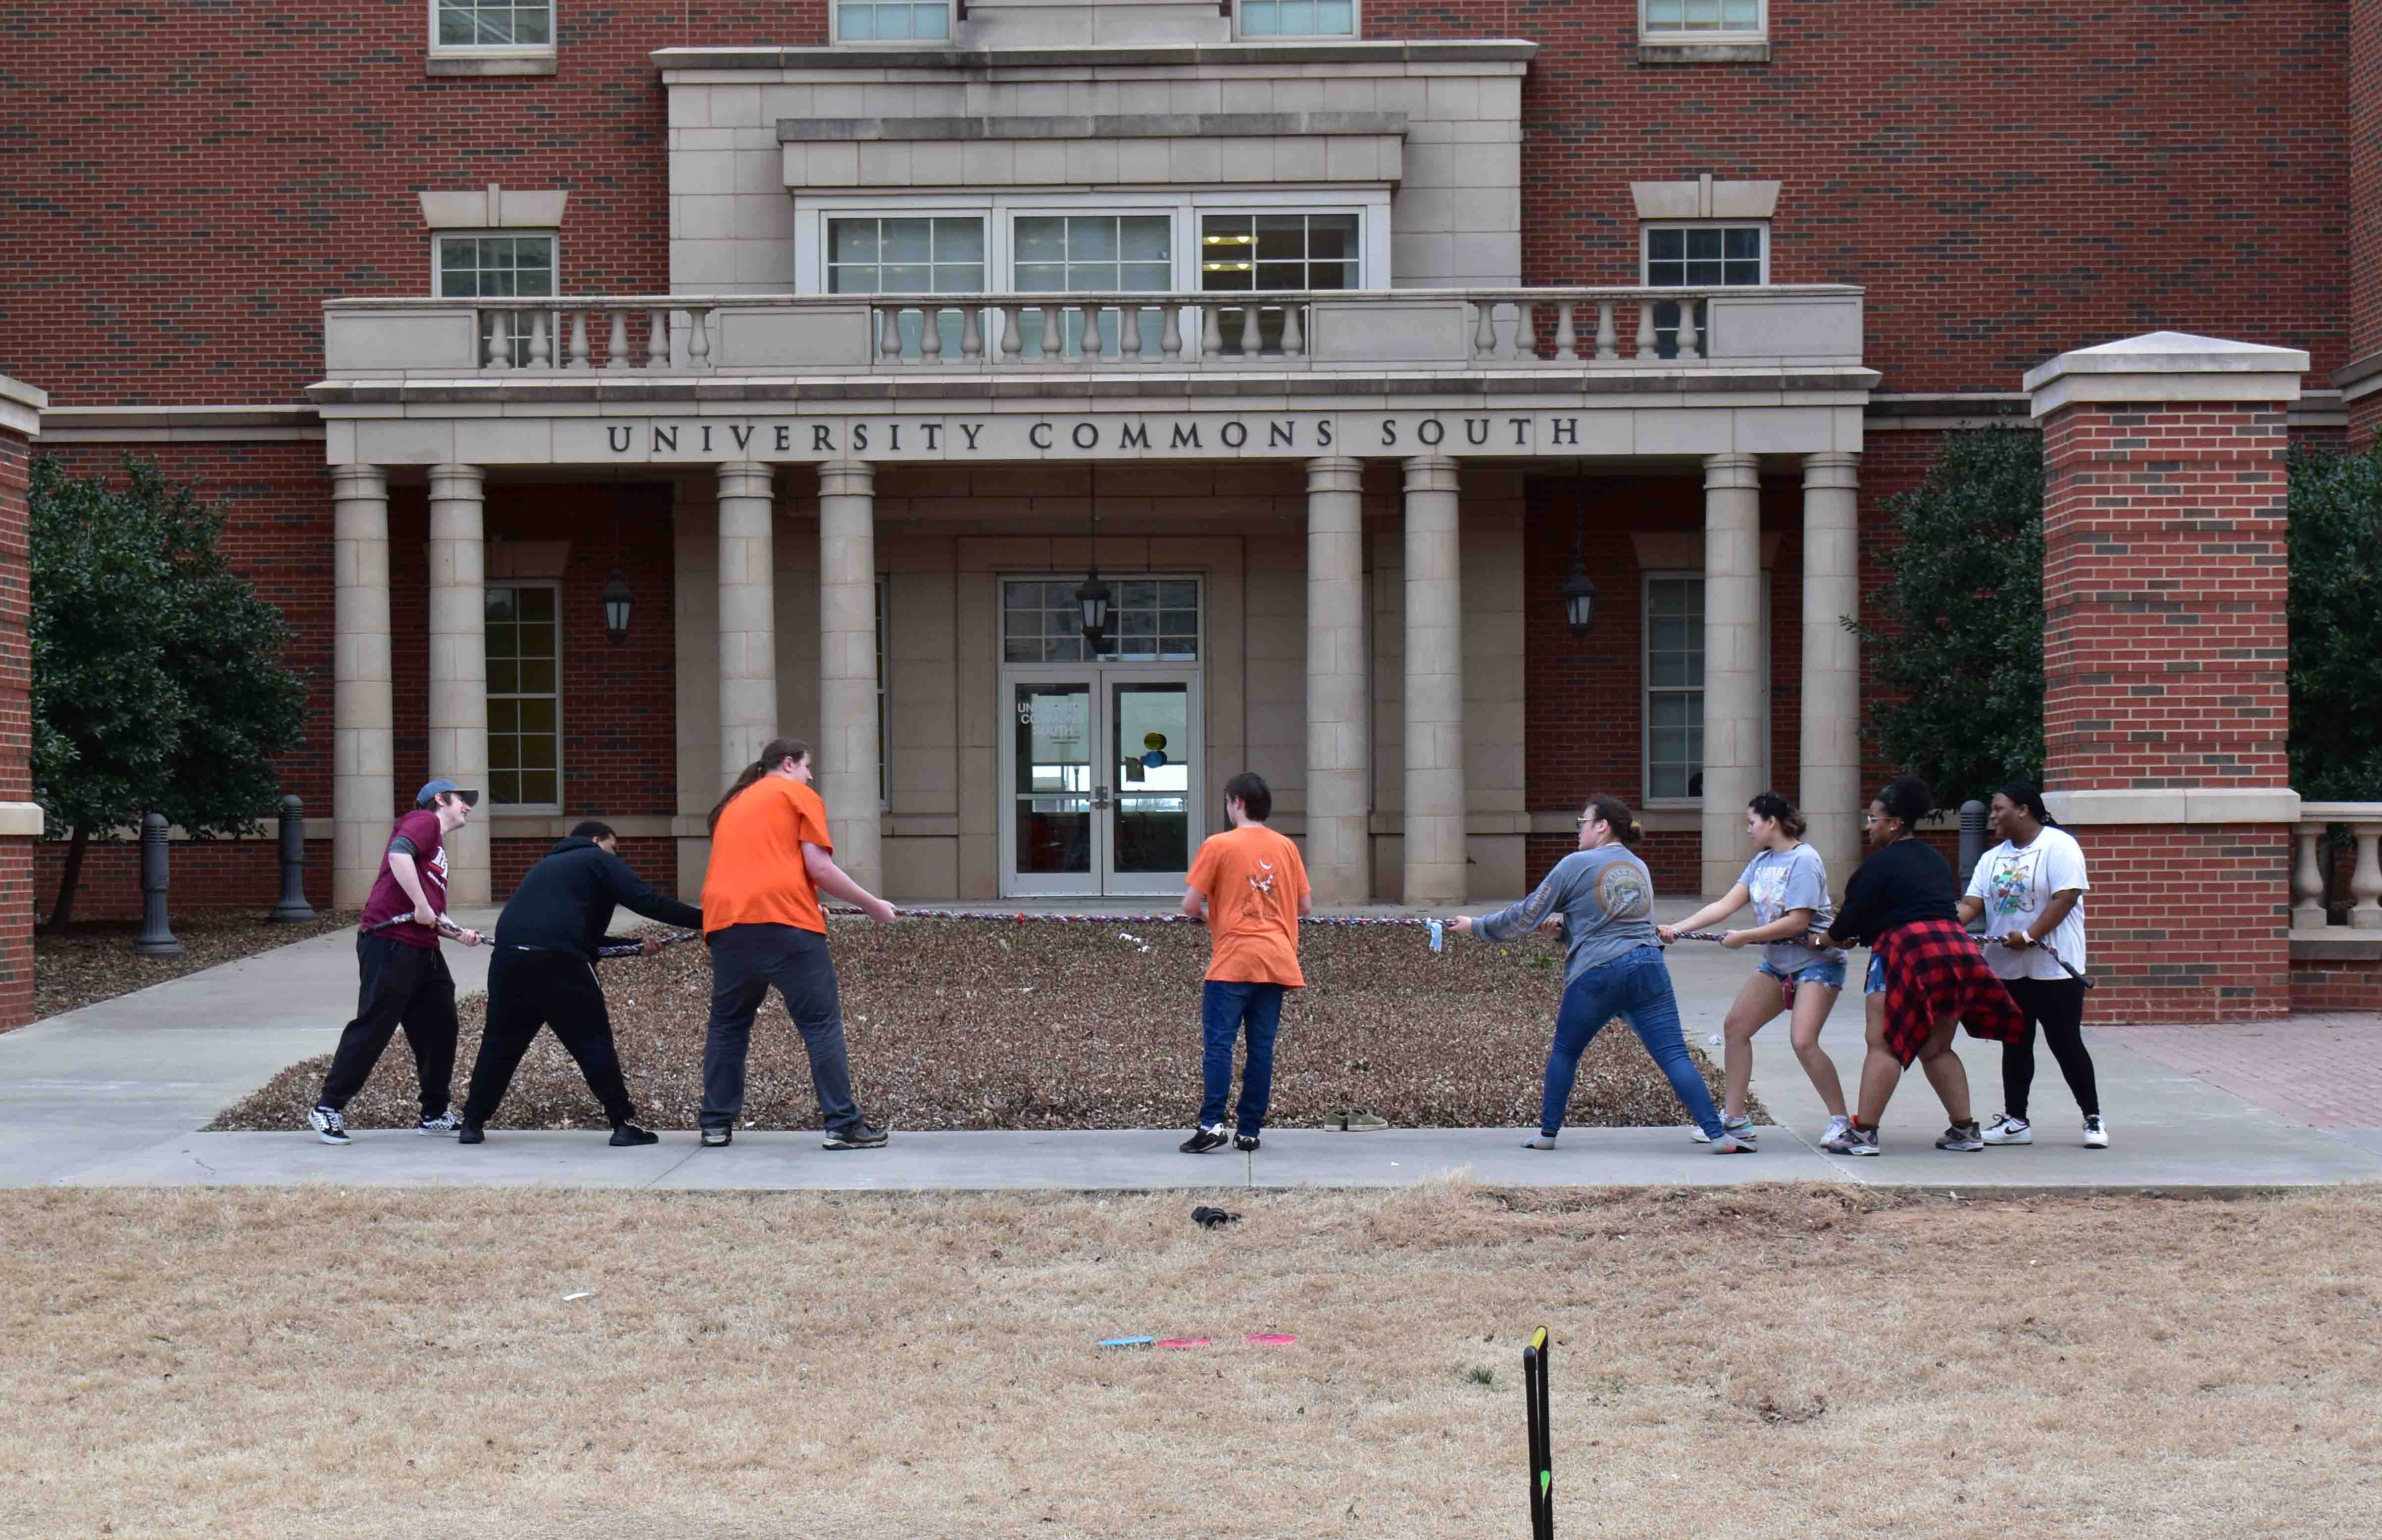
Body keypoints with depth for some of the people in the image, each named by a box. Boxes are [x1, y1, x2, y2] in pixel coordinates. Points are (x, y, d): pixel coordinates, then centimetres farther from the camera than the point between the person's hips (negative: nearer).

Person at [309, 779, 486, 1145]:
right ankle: (328, 1108, -1)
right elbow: (399, 854, -22)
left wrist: (460, 933, 8)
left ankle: (435, 1115, 20)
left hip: (423, 951, 10)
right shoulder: (424, 822, -1)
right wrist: (421, 906, -20)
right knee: (373, 1028, -8)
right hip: (390, 945, -10)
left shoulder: (438, 846, 26)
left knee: (439, 1029, 11)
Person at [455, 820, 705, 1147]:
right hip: (558, 961, -6)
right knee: (593, 1041, 1)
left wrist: (637, 945, 29)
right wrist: (703, 918, 4)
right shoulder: (599, 860, 13)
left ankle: (473, 1123, 15)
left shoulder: (548, 866, 35)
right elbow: (648, 902, -1)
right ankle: (624, 1123, 1)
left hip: (509, 957, 6)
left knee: (500, 1042, 15)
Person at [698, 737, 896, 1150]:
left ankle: (716, 1124, 16)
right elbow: (819, 868, -2)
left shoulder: (733, 803, 27)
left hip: (726, 922, 6)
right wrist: (871, 905, 7)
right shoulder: (799, 795, 8)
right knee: (822, 1024, 0)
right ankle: (842, 1124, -3)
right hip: (785, 920, -6)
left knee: (728, 1024, 17)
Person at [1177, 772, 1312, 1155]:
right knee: (1262, 1048, 5)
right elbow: (1306, 906, 13)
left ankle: (1211, 1124, -16)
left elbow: (1190, 904, -6)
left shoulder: (1218, 845, -3)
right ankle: (1250, 1130, 4)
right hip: (1277, 961, 4)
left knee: (1219, 1042, -5)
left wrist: (1205, 915, 15)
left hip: (1232, 962, -4)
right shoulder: (1286, 847, 10)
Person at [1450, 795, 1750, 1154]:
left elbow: (1527, 915, 6)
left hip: (1596, 973, -4)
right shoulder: (1640, 868, 20)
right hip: (1648, 968, 4)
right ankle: (1718, 1134, -14)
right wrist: (1563, 925, 39)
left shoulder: (1576, 865, 2)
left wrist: (1476, 926, 17)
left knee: (1565, 1051, 17)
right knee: (1675, 1056, -4)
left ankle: (1548, 1133, 20)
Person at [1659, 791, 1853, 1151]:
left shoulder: (1804, 861, -18)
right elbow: (1727, 905, 2)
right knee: (1735, 1026, 5)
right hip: (1778, 962, 9)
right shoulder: (1762, 861, 8)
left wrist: (1743, 938, -18)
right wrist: (1675, 929, -7)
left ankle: (1840, 1121, -7)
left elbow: (1798, 922, -23)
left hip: (1817, 961, -9)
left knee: (1803, 1041, -22)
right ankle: (1734, 1118, 13)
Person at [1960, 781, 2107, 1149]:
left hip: (2053, 968, -6)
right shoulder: (1992, 858, 13)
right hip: (2007, 970, 7)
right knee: (2015, 1046, 10)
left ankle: (2093, 1119, 9)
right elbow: (1972, 904, 5)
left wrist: (2028, 937, -24)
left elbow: (2066, 898, -17)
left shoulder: (2059, 846, -8)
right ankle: (2015, 1121, 16)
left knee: (2067, 1044, -2)